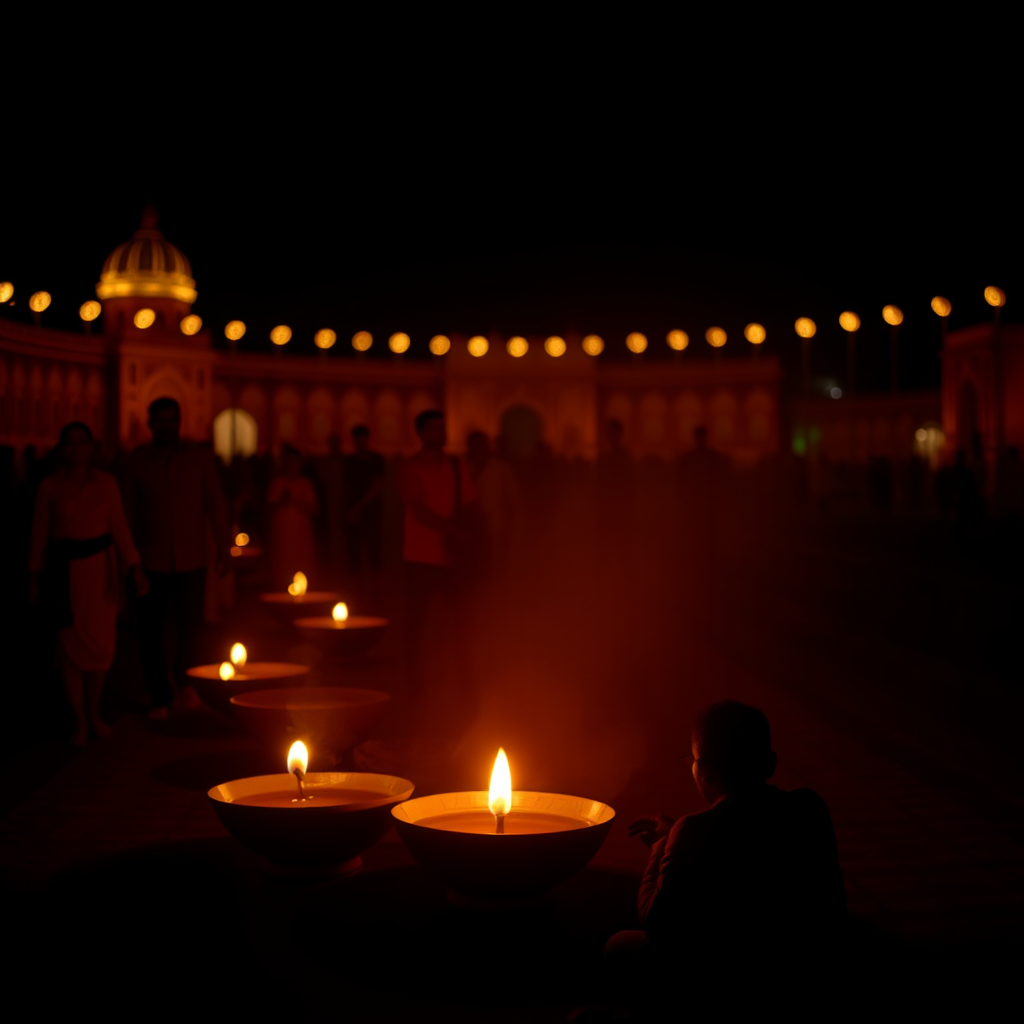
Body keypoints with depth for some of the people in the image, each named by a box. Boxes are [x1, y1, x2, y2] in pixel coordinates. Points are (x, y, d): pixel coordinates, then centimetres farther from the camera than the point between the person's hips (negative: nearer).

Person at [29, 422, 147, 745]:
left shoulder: (107, 483, 1)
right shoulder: (50, 486, -2)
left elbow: (119, 528, 0)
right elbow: (40, 533, 1)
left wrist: (136, 569, -8)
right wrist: (35, 576, 0)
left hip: (100, 567, 1)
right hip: (64, 569, -1)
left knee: (102, 643, 5)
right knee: (71, 644, 1)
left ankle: (93, 712, 25)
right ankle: (79, 721, 12)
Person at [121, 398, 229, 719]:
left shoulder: (200, 458, 2)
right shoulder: (137, 461, 1)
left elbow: (216, 506, 4)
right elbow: (128, 512, 4)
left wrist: (223, 549, 2)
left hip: (191, 560, 0)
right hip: (151, 561, 0)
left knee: (191, 625, 6)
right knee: (151, 630, 0)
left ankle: (182, 680, 33)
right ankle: (161, 698, 12)